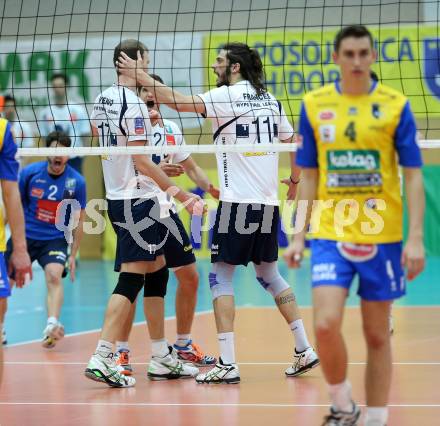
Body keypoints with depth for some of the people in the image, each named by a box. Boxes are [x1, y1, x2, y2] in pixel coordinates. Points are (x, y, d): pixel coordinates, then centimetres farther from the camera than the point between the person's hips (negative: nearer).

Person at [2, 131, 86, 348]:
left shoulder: (76, 181, -7)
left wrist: (73, 255, 1)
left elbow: (78, 220, 2)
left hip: (55, 239, -1)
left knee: (54, 276, -27)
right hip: (25, 235, 1)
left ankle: (51, 326, -37)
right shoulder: (29, 172, -6)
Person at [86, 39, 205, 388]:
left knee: (157, 273, 15)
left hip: (118, 196, 9)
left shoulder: (103, 100, 10)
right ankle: (102, 358, -16)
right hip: (137, 199, -9)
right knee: (131, 278, -10)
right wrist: (179, 193, -18)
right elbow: (141, 160, -20)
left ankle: (162, 358, 20)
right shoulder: (132, 103, -16)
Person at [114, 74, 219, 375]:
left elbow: (191, 168, 21)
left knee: (189, 276, 9)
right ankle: (122, 351, 0)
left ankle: (183, 345, 24)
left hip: (166, 212, 7)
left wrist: (213, 189, 5)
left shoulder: (171, 130, 11)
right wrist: (156, 170, -30)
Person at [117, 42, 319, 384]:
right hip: (268, 203, 7)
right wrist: (294, 180, 36)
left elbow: (178, 102, -16)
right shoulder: (270, 100, 12)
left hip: (237, 202, -7)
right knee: (269, 274, 18)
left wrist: (140, 75, -7)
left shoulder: (228, 95, -7)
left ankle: (228, 364, -7)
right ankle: (305, 350, 15)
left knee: (221, 277, -1)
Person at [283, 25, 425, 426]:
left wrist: (416, 239, -10)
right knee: (326, 324, -14)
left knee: (377, 335, 5)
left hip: (381, 237, -1)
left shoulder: (396, 105, -3)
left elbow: (413, 176, -2)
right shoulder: (314, 105, 3)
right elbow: (309, 177, 10)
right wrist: (298, 236, 5)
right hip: (330, 235, 1)